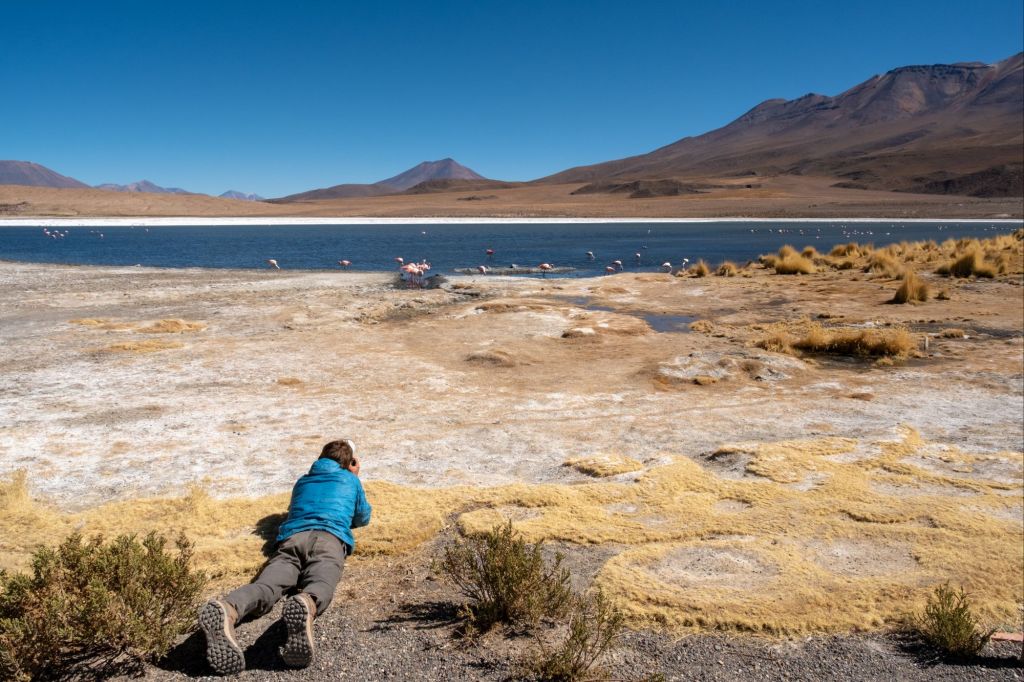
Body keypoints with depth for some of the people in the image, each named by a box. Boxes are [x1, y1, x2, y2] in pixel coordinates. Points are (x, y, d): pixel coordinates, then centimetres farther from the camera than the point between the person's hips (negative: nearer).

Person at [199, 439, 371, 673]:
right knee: (319, 584, -33)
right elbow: (363, 518, 46)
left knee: (266, 585, -25)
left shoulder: (302, 481, 39)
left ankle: (226, 610, -59)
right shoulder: (350, 479, 31)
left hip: (292, 537, 3)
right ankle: (305, 605, -70)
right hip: (328, 537, -3)